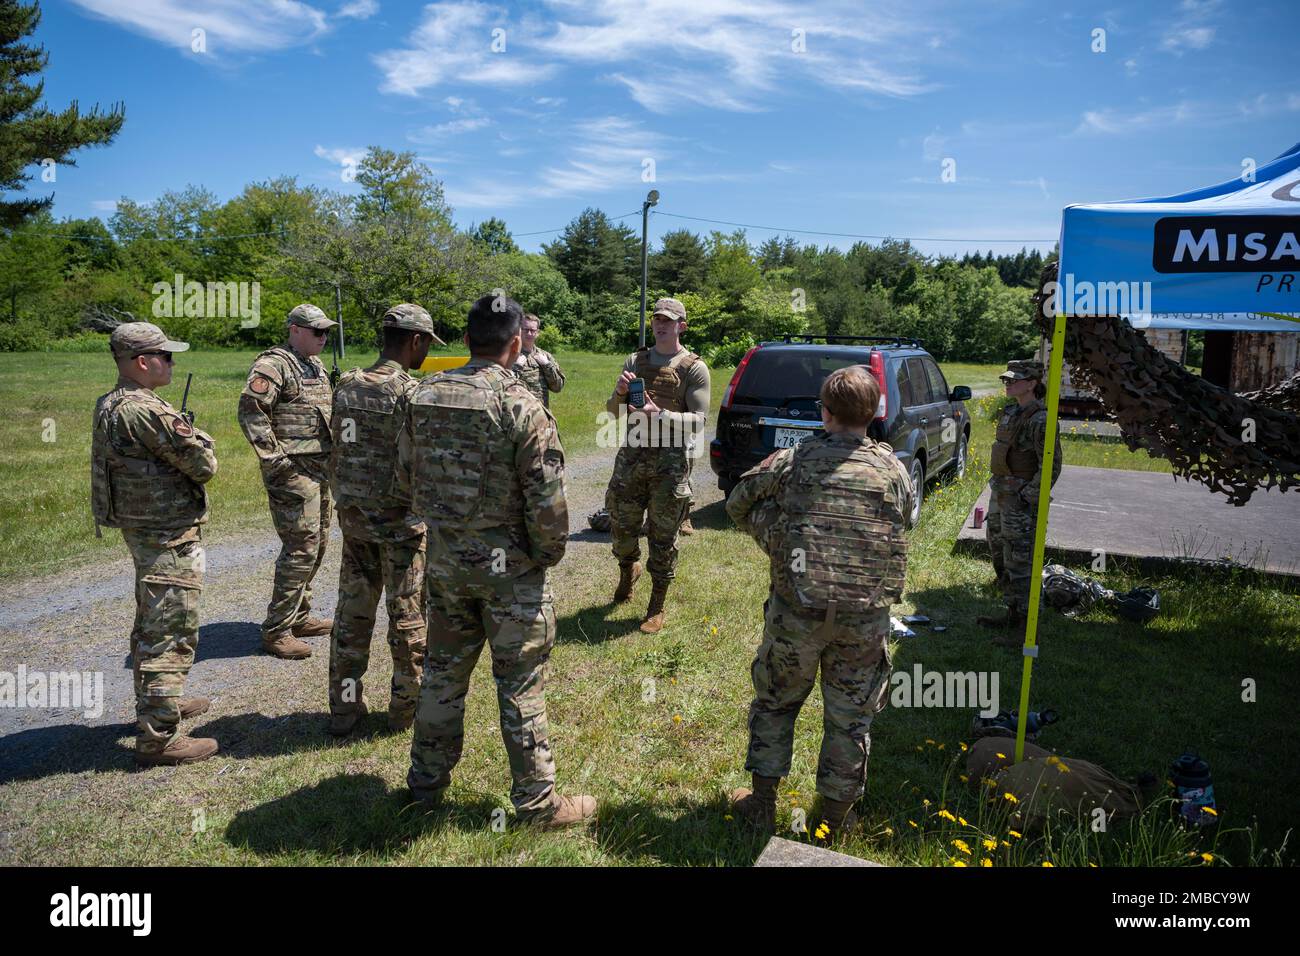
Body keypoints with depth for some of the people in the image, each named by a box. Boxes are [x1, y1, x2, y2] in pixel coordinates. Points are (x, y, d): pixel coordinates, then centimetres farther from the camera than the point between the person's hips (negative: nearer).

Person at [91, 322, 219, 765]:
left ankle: (157, 702, 40)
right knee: (171, 634, -4)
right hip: (170, 537, -10)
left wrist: (181, 435, 6)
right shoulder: (148, 412, -23)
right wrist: (200, 439, 2)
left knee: (151, 625, 23)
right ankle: (158, 737, 3)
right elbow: (203, 465, -17)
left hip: (142, 530, 10)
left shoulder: (109, 406, 8)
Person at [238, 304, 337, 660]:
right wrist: (274, 459, -21)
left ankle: (299, 616, 27)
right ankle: (276, 631, -2)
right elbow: (251, 412, -20)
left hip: (320, 468, 10)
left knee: (317, 544, 14)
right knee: (301, 547, -11)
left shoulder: (316, 366, 18)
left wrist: (333, 453, 19)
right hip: (292, 471, -10)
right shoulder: (273, 365, -11)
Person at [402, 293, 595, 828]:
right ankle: (537, 802, 19)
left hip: (444, 562, 5)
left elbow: (407, 478, 9)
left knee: (443, 670, 20)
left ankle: (426, 780, 35)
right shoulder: (521, 407, -19)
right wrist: (549, 553, -1)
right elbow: (547, 500, -18)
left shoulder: (423, 397, -1)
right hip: (509, 569, -5)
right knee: (520, 685, 7)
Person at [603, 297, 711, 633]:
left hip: (670, 462, -4)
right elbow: (613, 411, 12)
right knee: (621, 525, 11)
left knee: (663, 536, 3)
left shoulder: (694, 368, -2)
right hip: (632, 454, 4)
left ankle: (657, 607, 16)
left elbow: (698, 420, -9)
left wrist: (659, 414, -23)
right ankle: (628, 569, 43)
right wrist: (619, 393, -10)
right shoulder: (635, 360, 11)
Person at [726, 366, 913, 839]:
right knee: (850, 716, 15)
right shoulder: (893, 470, -3)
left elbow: (738, 504, 4)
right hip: (866, 617, 1)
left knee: (775, 701, 20)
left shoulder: (793, 461, -6)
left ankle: (762, 802, 30)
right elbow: (900, 530, 9)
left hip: (796, 609, -1)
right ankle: (834, 819, 28)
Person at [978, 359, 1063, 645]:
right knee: (1000, 559, 19)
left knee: (1020, 565, -4)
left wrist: (1028, 498, -19)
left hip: (1020, 504, -10)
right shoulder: (1011, 412, 10)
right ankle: (1012, 614, 33)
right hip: (1000, 496, 10)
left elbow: (1051, 466, -20)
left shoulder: (1039, 420, -18)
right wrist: (998, 489, 17)